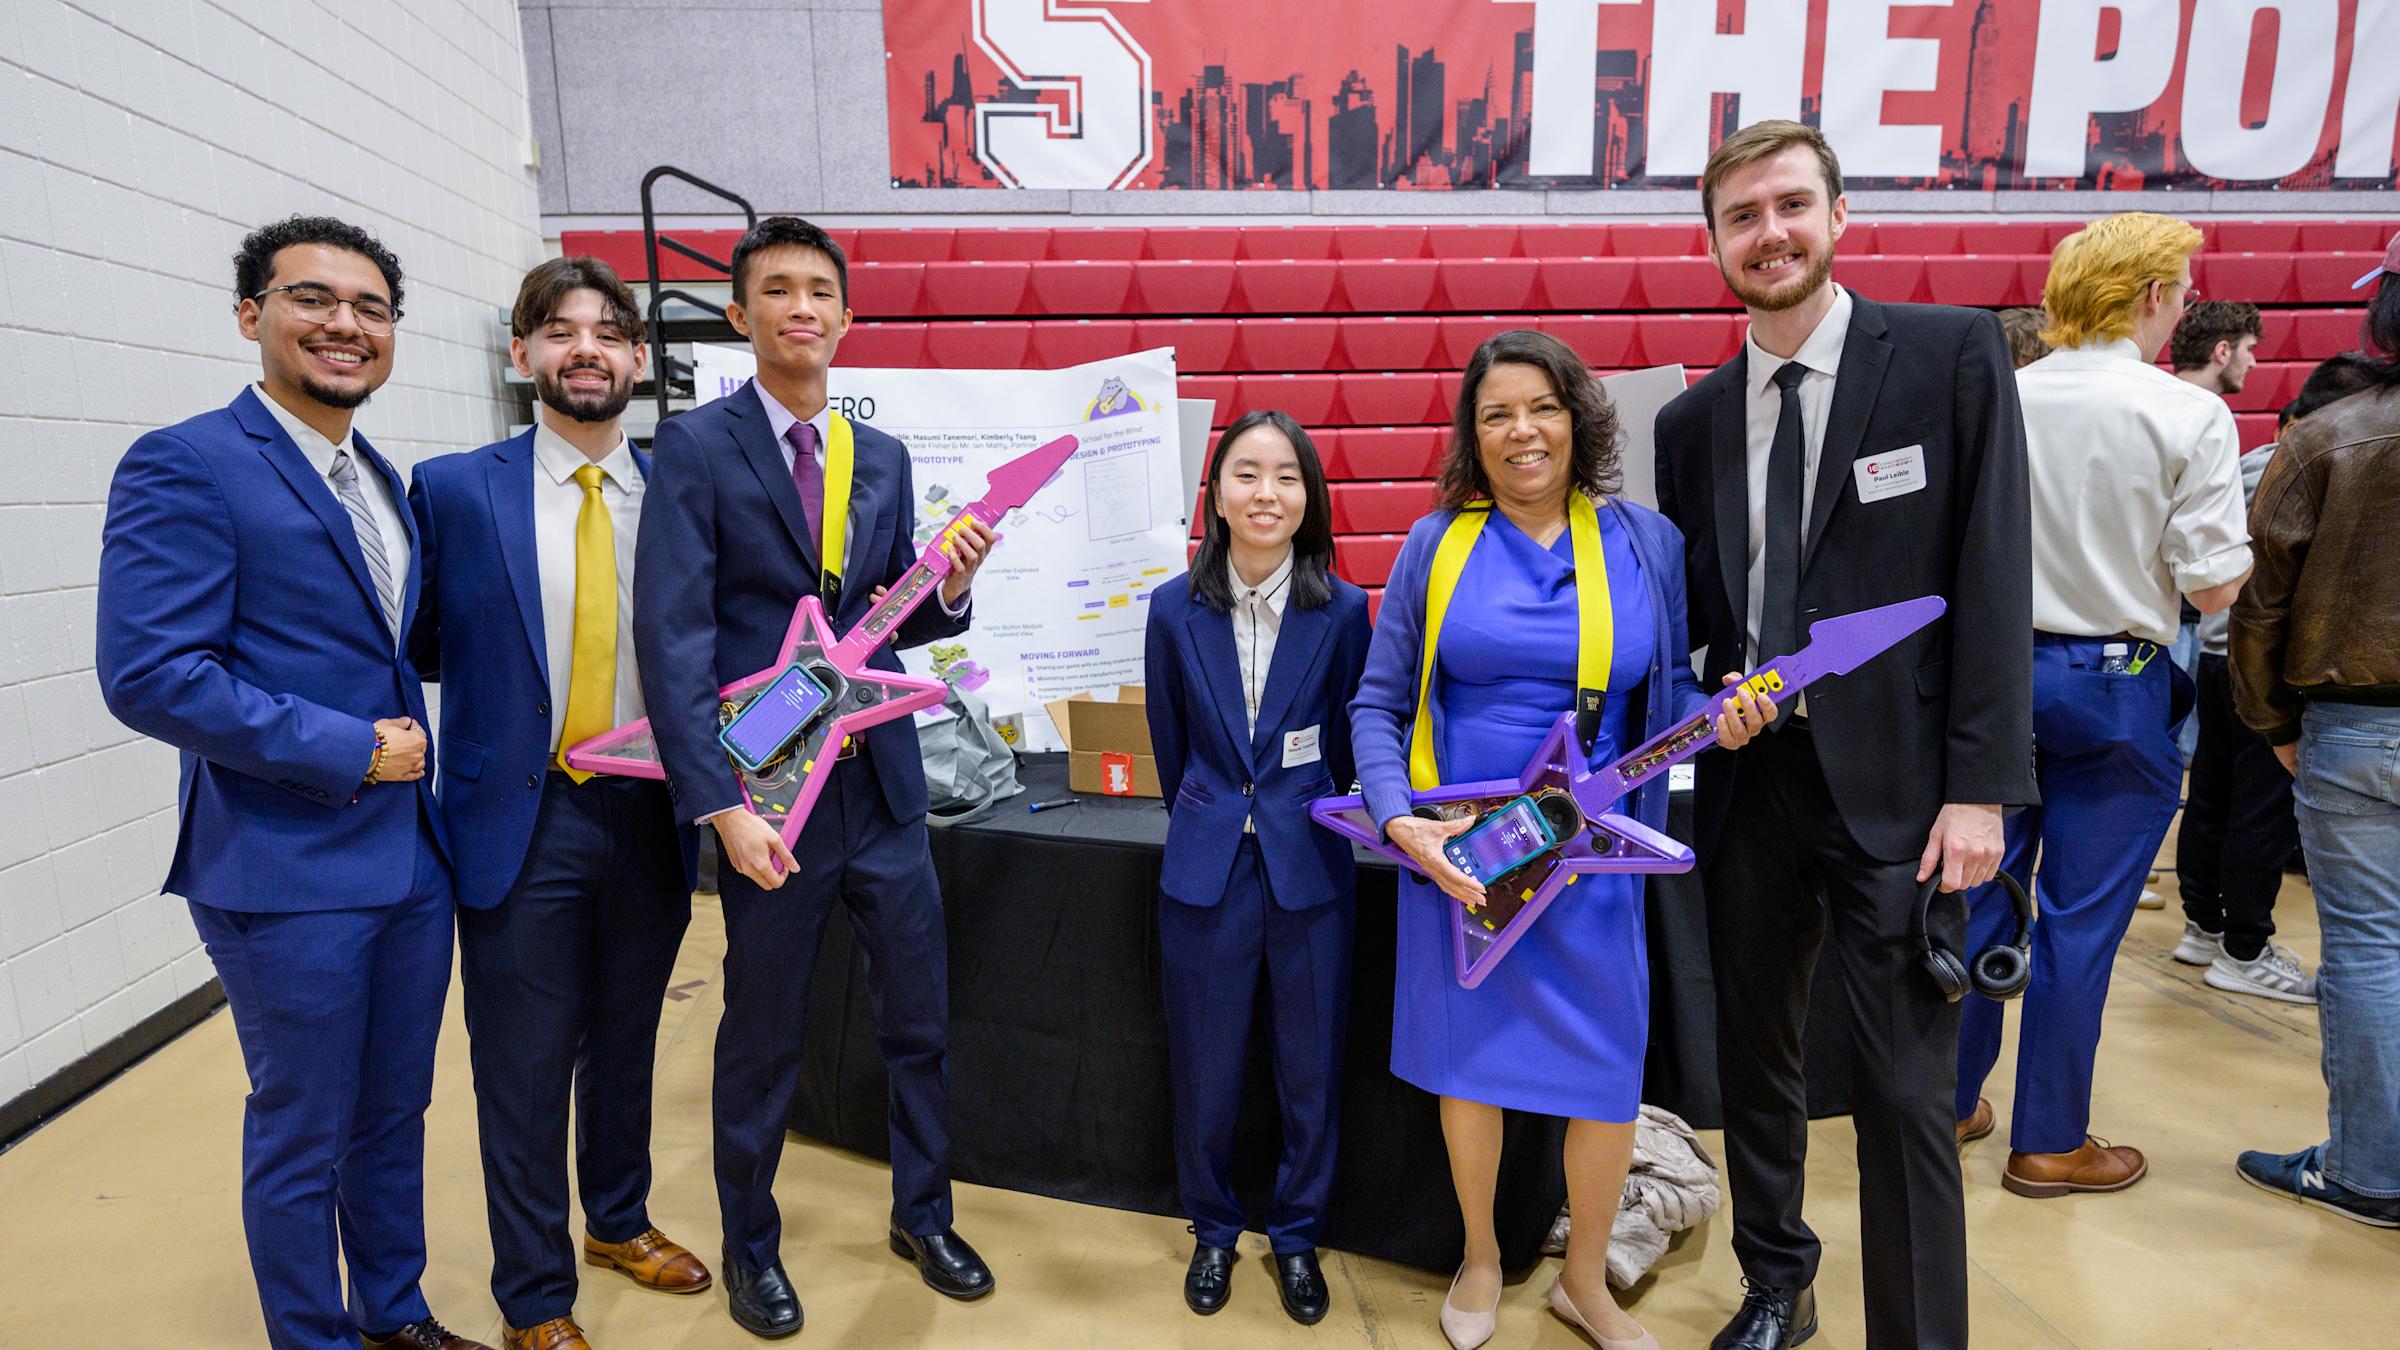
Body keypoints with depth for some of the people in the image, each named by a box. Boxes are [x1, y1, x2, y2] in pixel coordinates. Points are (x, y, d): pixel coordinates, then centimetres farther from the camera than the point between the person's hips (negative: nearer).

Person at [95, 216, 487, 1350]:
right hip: (286, 872, -7)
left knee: (394, 1114, 20)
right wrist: (346, 750, -18)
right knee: (302, 1135, 9)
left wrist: (410, 740, 7)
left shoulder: (382, 483, 12)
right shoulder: (183, 468, -12)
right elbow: (149, 676, -20)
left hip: (412, 859, 7)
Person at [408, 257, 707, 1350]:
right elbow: (419, 649, 1)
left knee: (624, 1046, 20)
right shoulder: (454, 490, -5)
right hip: (520, 820, -2)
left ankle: (619, 1222, 44)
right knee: (524, 1074, 9)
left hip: (648, 816, 3)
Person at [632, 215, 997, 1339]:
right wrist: (723, 804, -19)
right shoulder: (694, 448, -7)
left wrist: (950, 588, -8)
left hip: (885, 782, 4)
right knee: (762, 1037, 13)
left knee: (919, 1017, 13)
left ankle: (923, 1214, 37)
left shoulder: (883, 460, 9)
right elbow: (672, 641, -13)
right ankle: (750, 1245, 37)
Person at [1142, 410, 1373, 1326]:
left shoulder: (1344, 610, -7)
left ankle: (1297, 1235, 34)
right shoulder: (1175, 609, -4)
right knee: (1204, 1066, 12)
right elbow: (1169, 744, 8)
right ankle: (1212, 1231, 35)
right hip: (1206, 865, 1)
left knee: (1310, 1064, 11)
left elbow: (1345, 743, 4)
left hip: (1309, 864, 0)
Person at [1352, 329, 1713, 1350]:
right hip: (1456, 847, 0)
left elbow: (1670, 694, 7)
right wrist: (1399, 818, -14)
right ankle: (1480, 1258, 38)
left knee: (1608, 1068, 6)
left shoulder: (1645, 542, 3)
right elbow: (1378, 703, 0)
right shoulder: (1436, 543, 0)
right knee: (1469, 1054, 11)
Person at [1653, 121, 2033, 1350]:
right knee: (1756, 1059, 16)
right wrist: (1708, 696, -7)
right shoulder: (1693, 420, 7)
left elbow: (1994, 573, -8)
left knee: (1906, 1091, 0)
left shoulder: (1953, 353, -3)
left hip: (1896, 785, -4)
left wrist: (1980, 787, -13)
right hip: (1749, 780, 4)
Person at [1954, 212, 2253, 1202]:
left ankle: (1950, 1098, 28)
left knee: (1982, 892, 15)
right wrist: (2257, 529, 9)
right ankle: (2050, 1141, 20)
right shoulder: (2188, 415, -12)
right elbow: (2213, 585, -11)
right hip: (2115, 686, -4)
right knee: (2080, 920, 6)